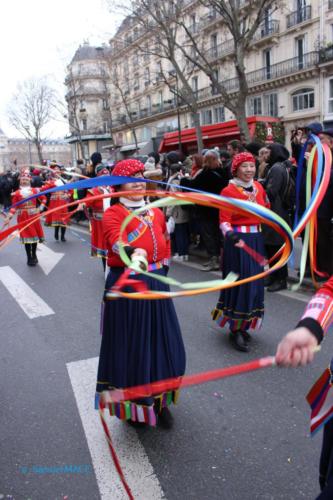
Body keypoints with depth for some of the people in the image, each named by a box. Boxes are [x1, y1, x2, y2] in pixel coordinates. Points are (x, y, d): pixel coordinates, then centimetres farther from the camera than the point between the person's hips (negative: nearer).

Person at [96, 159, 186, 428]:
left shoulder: (157, 212, 11)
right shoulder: (113, 214, -8)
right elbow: (116, 241, -29)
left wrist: (160, 274, 16)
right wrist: (134, 253, -49)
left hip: (157, 286, 5)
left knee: (162, 344, 11)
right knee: (132, 346, 4)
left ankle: (159, 402, 32)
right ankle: (133, 407, 26)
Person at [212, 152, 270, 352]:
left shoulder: (258, 186, 7)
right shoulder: (229, 191, -11)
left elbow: (266, 208, 22)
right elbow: (224, 221, -16)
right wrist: (230, 235, -34)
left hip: (257, 239, 7)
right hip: (239, 240, -7)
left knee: (255, 282, 13)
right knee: (241, 282, -4)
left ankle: (243, 326, 29)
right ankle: (235, 330, 11)